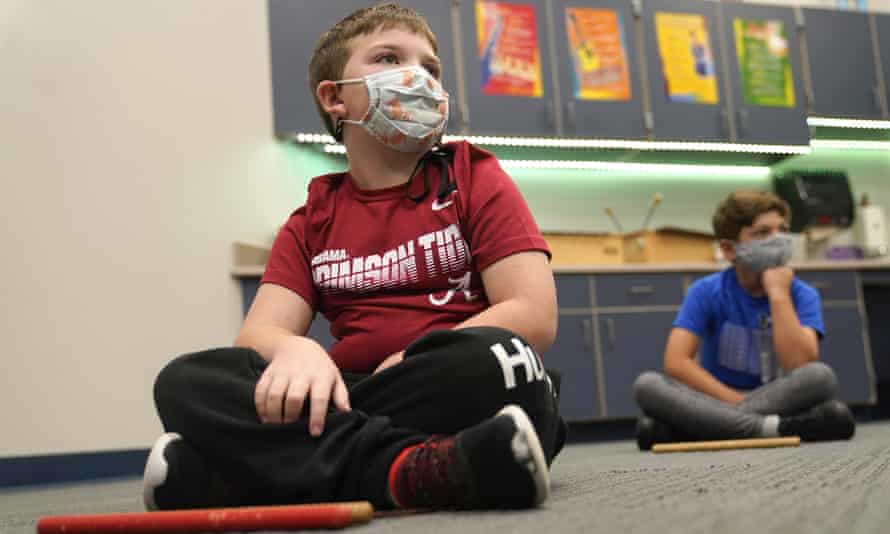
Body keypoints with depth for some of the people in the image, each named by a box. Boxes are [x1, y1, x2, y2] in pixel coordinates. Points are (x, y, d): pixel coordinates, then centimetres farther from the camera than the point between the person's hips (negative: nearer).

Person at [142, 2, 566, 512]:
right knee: (187, 381, -18)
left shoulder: (475, 179, 8)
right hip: (350, 403, 3)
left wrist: (408, 366, -12)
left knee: (495, 361, -36)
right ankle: (410, 469, -35)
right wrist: (294, 350, -23)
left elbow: (534, 315, -4)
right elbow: (259, 332, 2)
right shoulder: (312, 220, 16)